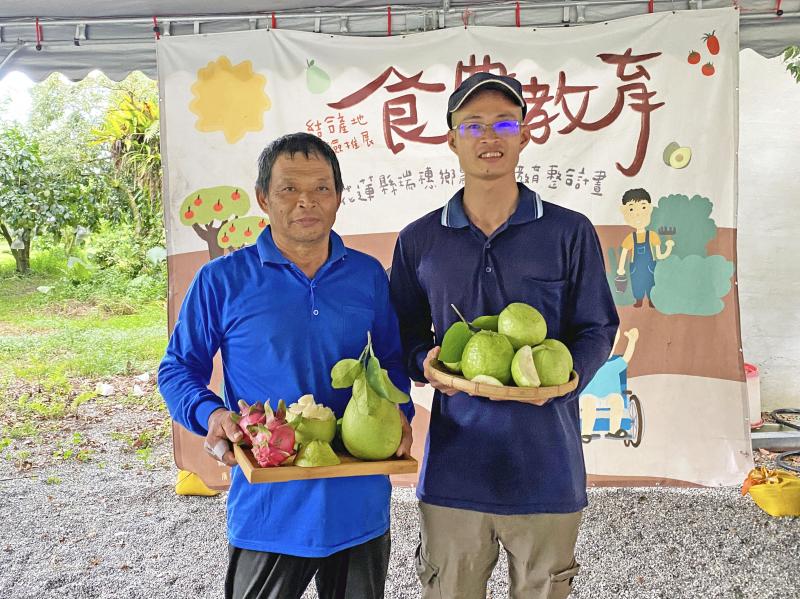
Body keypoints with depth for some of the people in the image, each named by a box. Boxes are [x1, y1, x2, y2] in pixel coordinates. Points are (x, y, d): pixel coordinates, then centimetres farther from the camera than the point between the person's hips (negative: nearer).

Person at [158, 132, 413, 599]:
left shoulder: (369, 275, 3)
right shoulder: (222, 280, -6)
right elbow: (178, 368, 1)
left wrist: (399, 414, -7)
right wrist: (211, 414, -18)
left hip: (360, 504, 3)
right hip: (268, 508, -3)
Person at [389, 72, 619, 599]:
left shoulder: (571, 232, 1)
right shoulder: (419, 240, 6)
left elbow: (597, 329, 3)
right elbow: (405, 334, 11)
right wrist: (427, 362, -10)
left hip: (546, 465, -1)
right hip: (454, 466, 1)